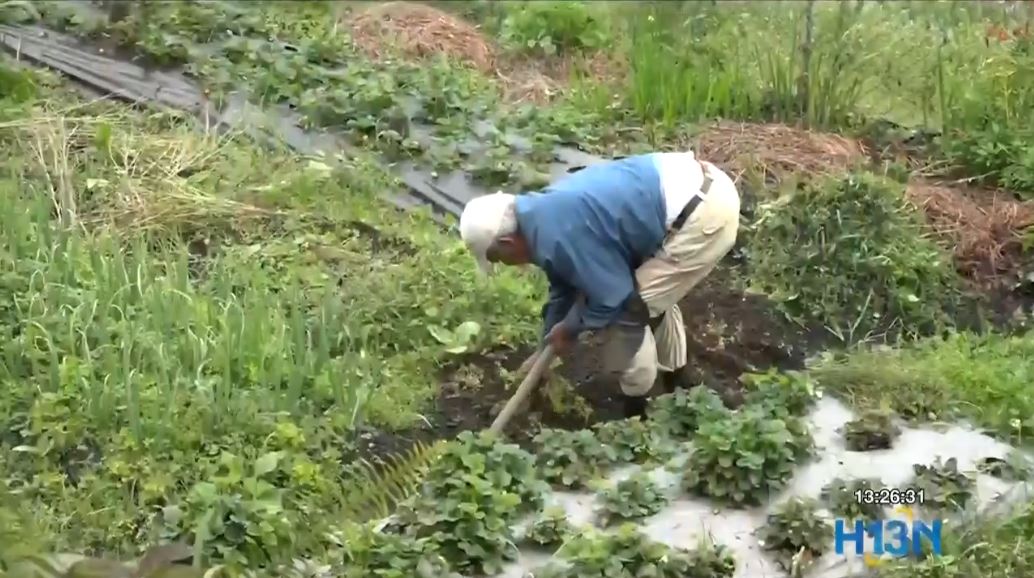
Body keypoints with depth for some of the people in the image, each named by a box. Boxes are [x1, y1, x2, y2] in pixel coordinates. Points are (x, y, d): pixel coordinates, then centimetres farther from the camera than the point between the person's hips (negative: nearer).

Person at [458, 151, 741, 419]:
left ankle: (636, 411, 17)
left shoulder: (556, 235, -18)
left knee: (628, 310, 1)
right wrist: (548, 346, 35)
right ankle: (675, 387, 43)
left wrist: (569, 328, 7)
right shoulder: (546, 211, 13)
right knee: (655, 294, 27)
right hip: (705, 187, 10)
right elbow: (565, 286, 28)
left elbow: (612, 297, -11)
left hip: (704, 216, -10)